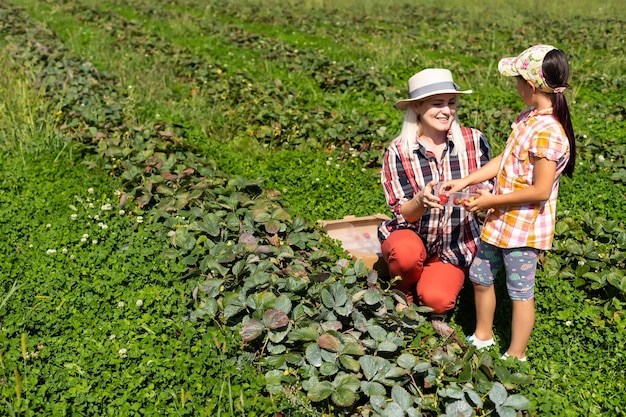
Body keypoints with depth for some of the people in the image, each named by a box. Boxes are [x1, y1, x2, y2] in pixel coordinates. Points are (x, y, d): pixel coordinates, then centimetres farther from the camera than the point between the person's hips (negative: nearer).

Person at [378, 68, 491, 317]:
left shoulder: (473, 141, -9)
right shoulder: (398, 152, -12)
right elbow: (403, 214, -11)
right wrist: (421, 201, -35)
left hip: (456, 245, 1)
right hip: (412, 237, 0)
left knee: (436, 301, -23)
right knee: (407, 253, -36)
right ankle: (404, 293, -1)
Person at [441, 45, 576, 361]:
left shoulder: (547, 133, -26)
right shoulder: (527, 118, 3)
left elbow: (541, 191, -26)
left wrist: (493, 200, -19)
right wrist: (465, 181, 5)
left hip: (525, 227, -10)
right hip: (501, 219, 10)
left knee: (520, 290, 7)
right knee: (480, 276, 21)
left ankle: (516, 356, 25)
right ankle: (482, 337, 40)